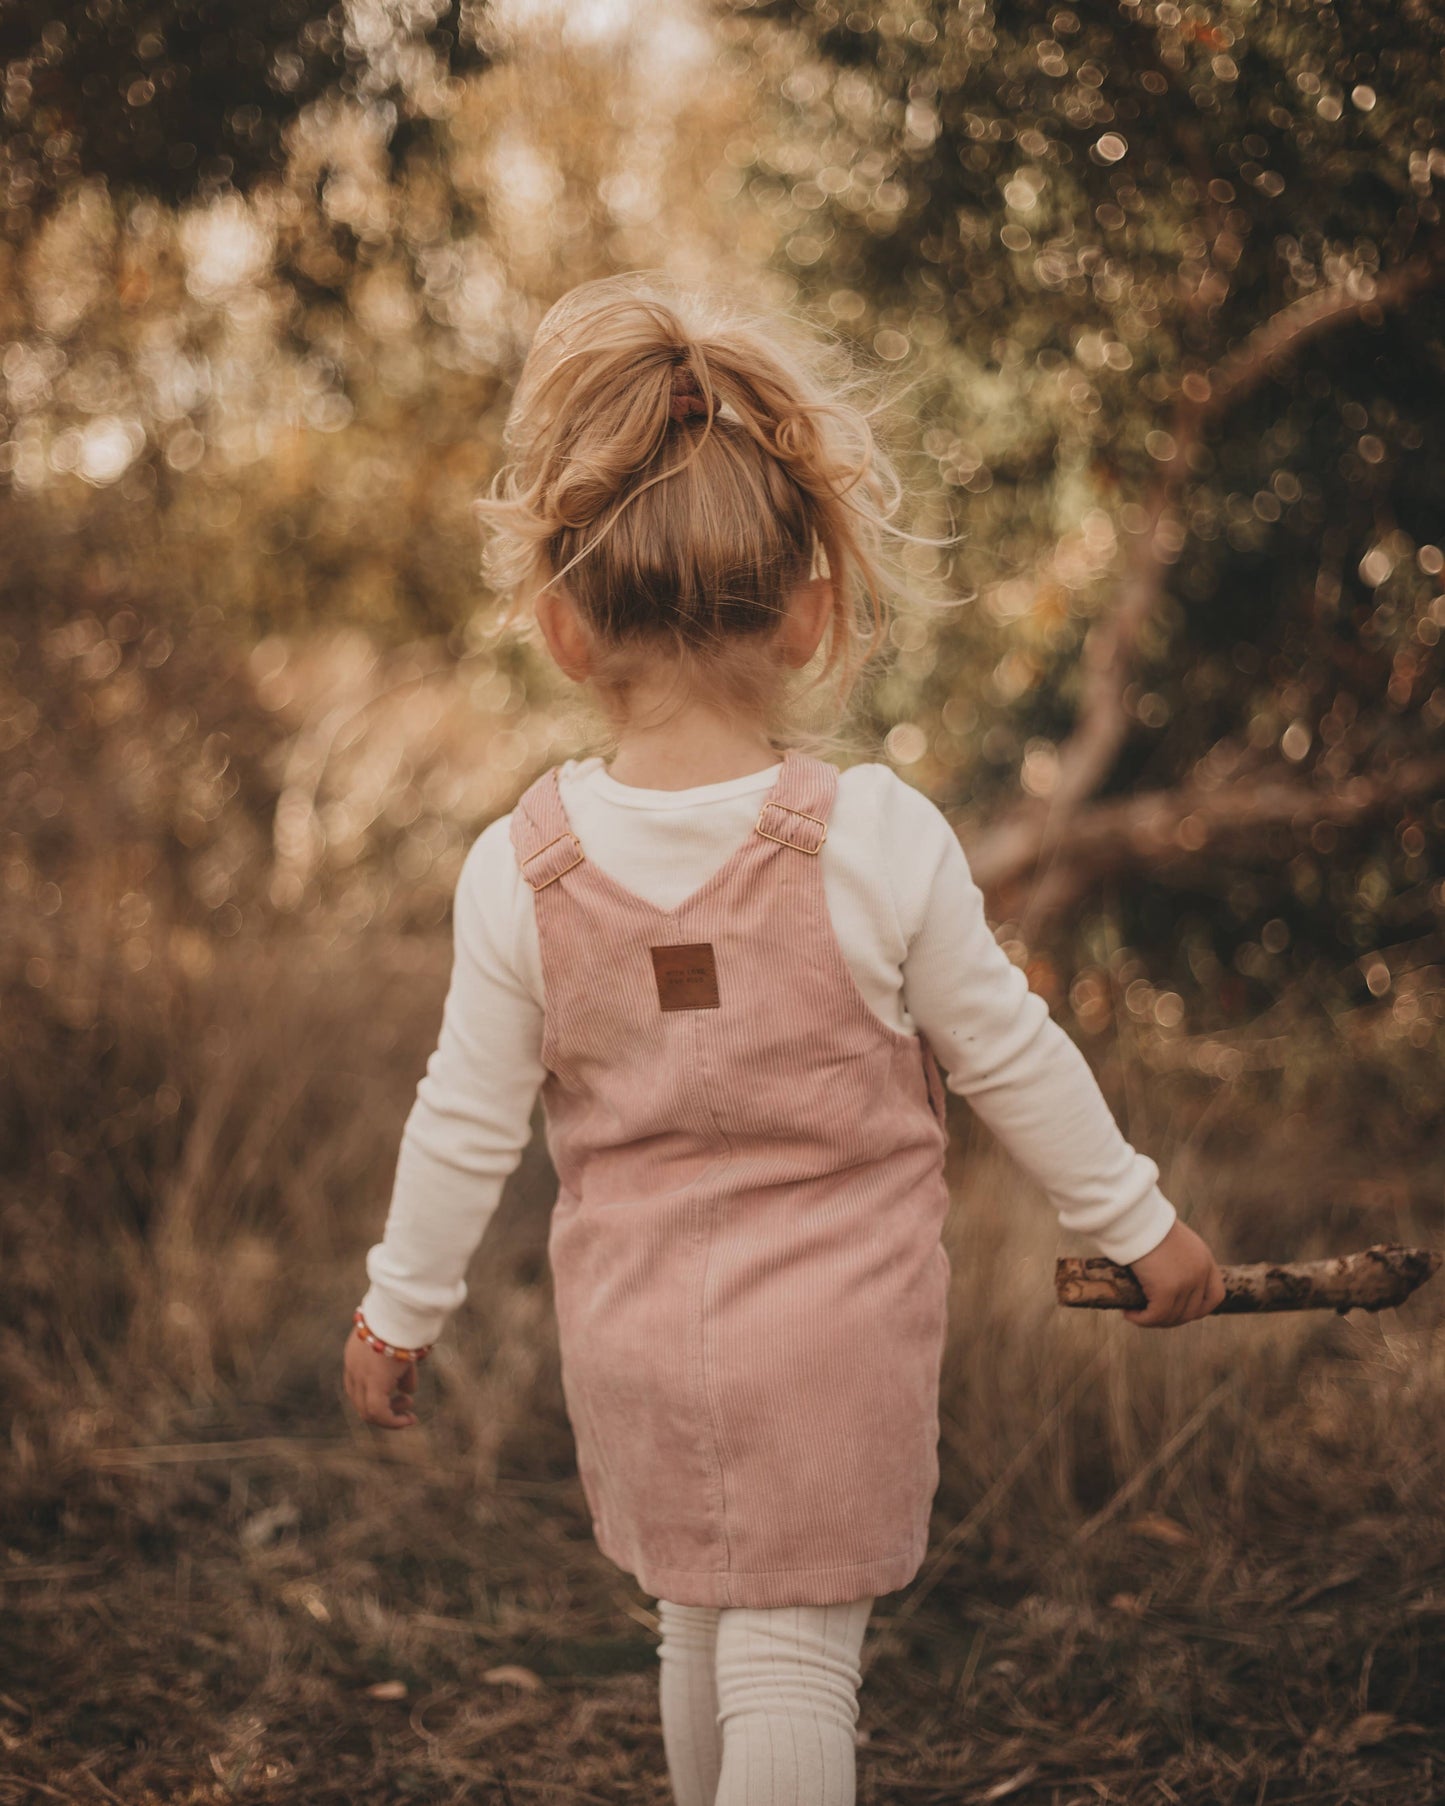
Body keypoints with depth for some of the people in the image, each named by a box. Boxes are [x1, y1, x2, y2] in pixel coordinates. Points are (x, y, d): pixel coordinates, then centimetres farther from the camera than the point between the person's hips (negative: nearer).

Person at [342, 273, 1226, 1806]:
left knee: (696, 1628, 22)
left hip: (633, 1334, 3)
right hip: (834, 1331, -3)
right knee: (794, 1654, 7)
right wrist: (1139, 1224, 8)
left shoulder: (519, 871, -12)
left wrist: (401, 1308, 12)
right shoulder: (877, 841, -17)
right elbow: (1010, 1057, -7)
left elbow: (467, 1123, -3)